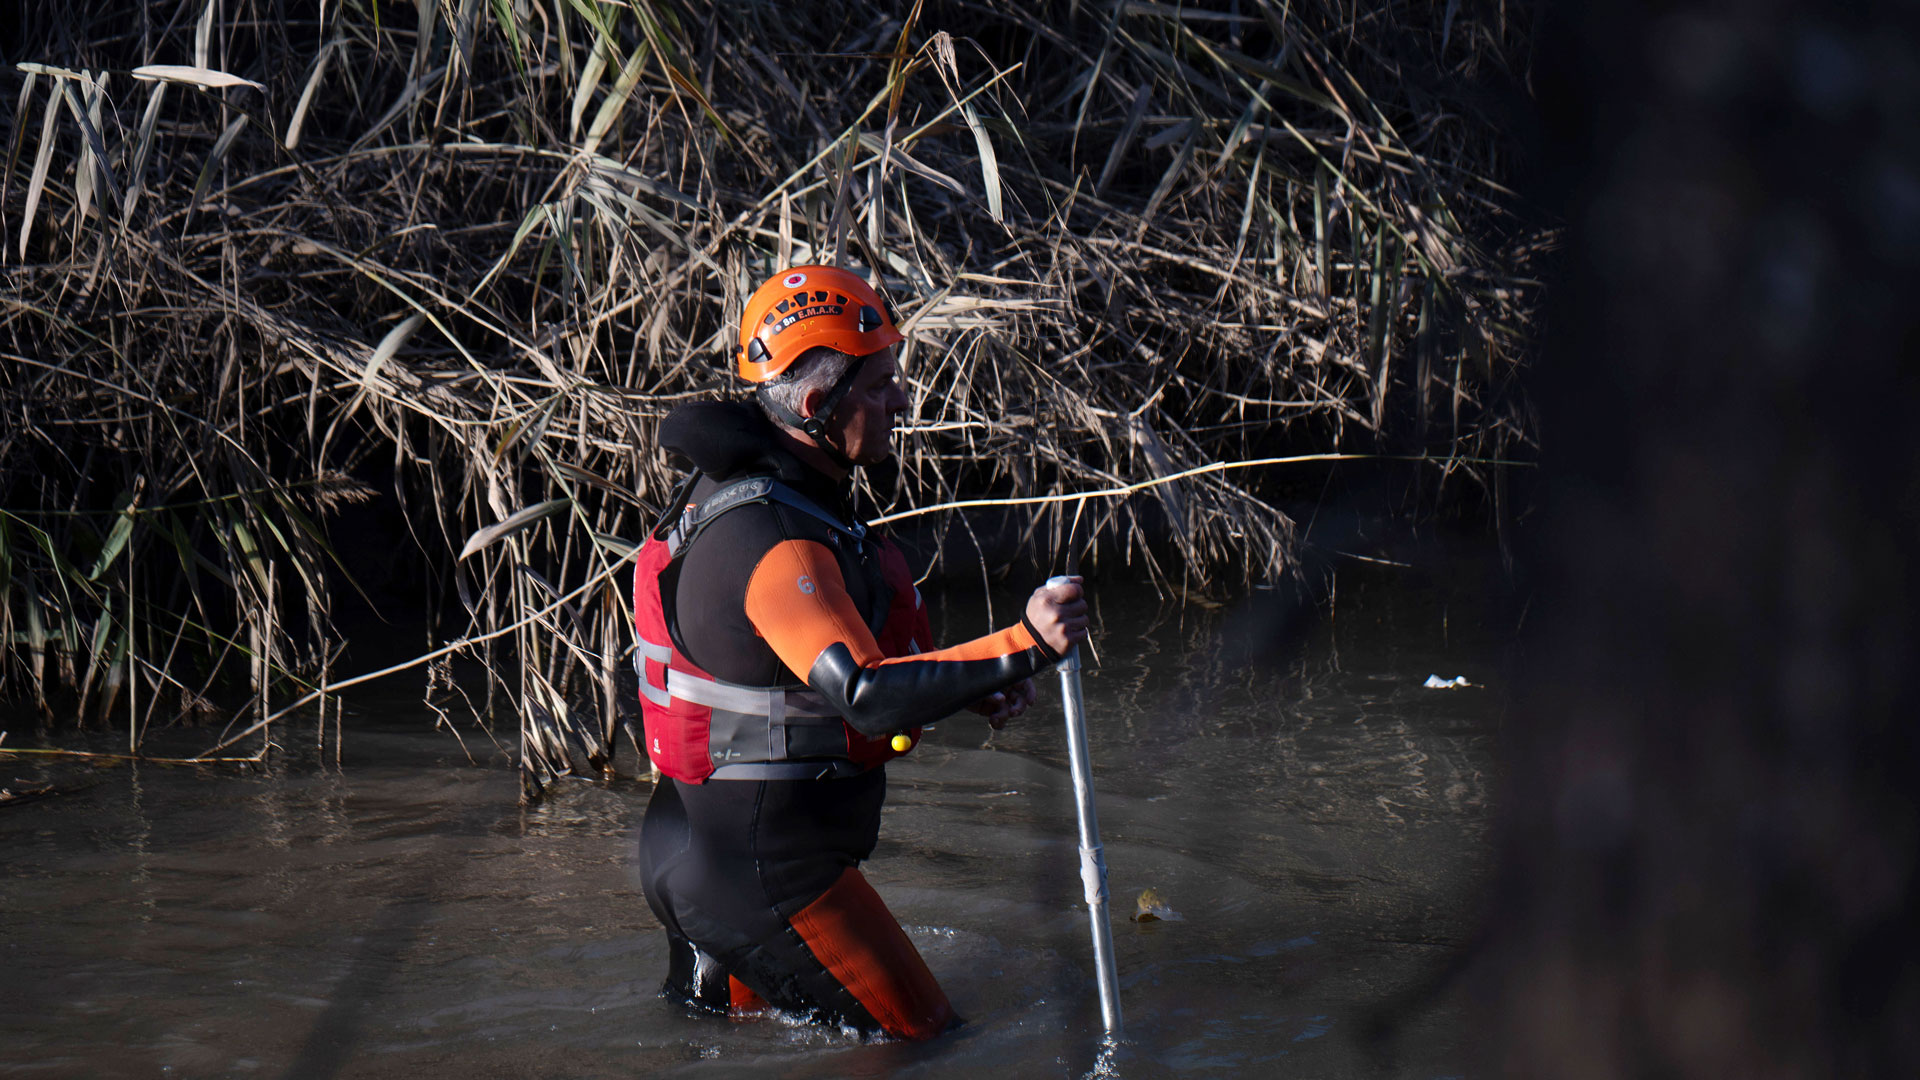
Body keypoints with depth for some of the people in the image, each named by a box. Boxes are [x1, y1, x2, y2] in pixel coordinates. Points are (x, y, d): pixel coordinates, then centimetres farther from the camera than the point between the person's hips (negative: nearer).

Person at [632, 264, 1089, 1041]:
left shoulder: (734, 485, 7)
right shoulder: (774, 543, -26)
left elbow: (839, 653, 16)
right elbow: (868, 700, -36)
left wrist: (971, 683, 3)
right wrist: (1020, 650, -42)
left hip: (701, 851, 10)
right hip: (762, 866, -10)